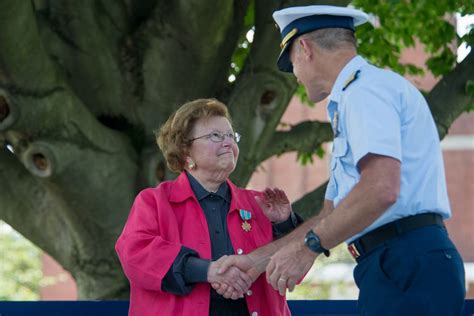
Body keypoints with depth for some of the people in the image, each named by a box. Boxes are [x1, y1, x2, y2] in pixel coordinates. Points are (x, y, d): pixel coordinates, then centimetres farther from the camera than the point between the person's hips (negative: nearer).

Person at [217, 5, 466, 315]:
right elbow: (331, 215, 27)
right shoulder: (355, 95, 27)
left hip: (407, 265, -10)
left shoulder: (366, 87, -6)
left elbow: (381, 189, -21)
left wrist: (307, 247, -13)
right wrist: (259, 260, 22)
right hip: (401, 267, 10)